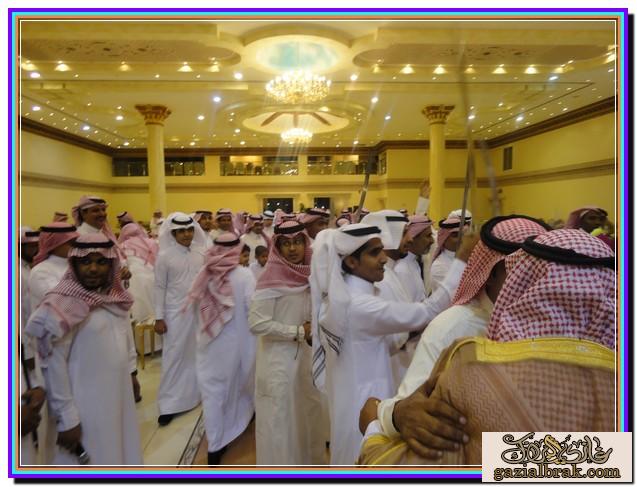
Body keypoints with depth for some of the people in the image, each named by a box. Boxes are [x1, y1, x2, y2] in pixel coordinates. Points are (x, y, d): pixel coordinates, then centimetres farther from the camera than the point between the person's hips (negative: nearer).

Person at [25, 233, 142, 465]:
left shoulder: (115, 296, 0)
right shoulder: (64, 305, -20)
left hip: (119, 395, 6)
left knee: (122, 453, 21)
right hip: (87, 404, -6)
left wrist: (131, 369, 15)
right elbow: (54, 364, -18)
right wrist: (67, 418, -15)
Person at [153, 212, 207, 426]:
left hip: (200, 310, 3)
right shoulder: (165, 256, -8)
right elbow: (160, 287, -5)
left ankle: (196, 391, 33)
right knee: (174, 356, 5)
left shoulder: (201, 253, 0)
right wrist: (159, 317, -6)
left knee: (197, 353, 14)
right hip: (176, 312, -3)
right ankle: (169, 404, 16)